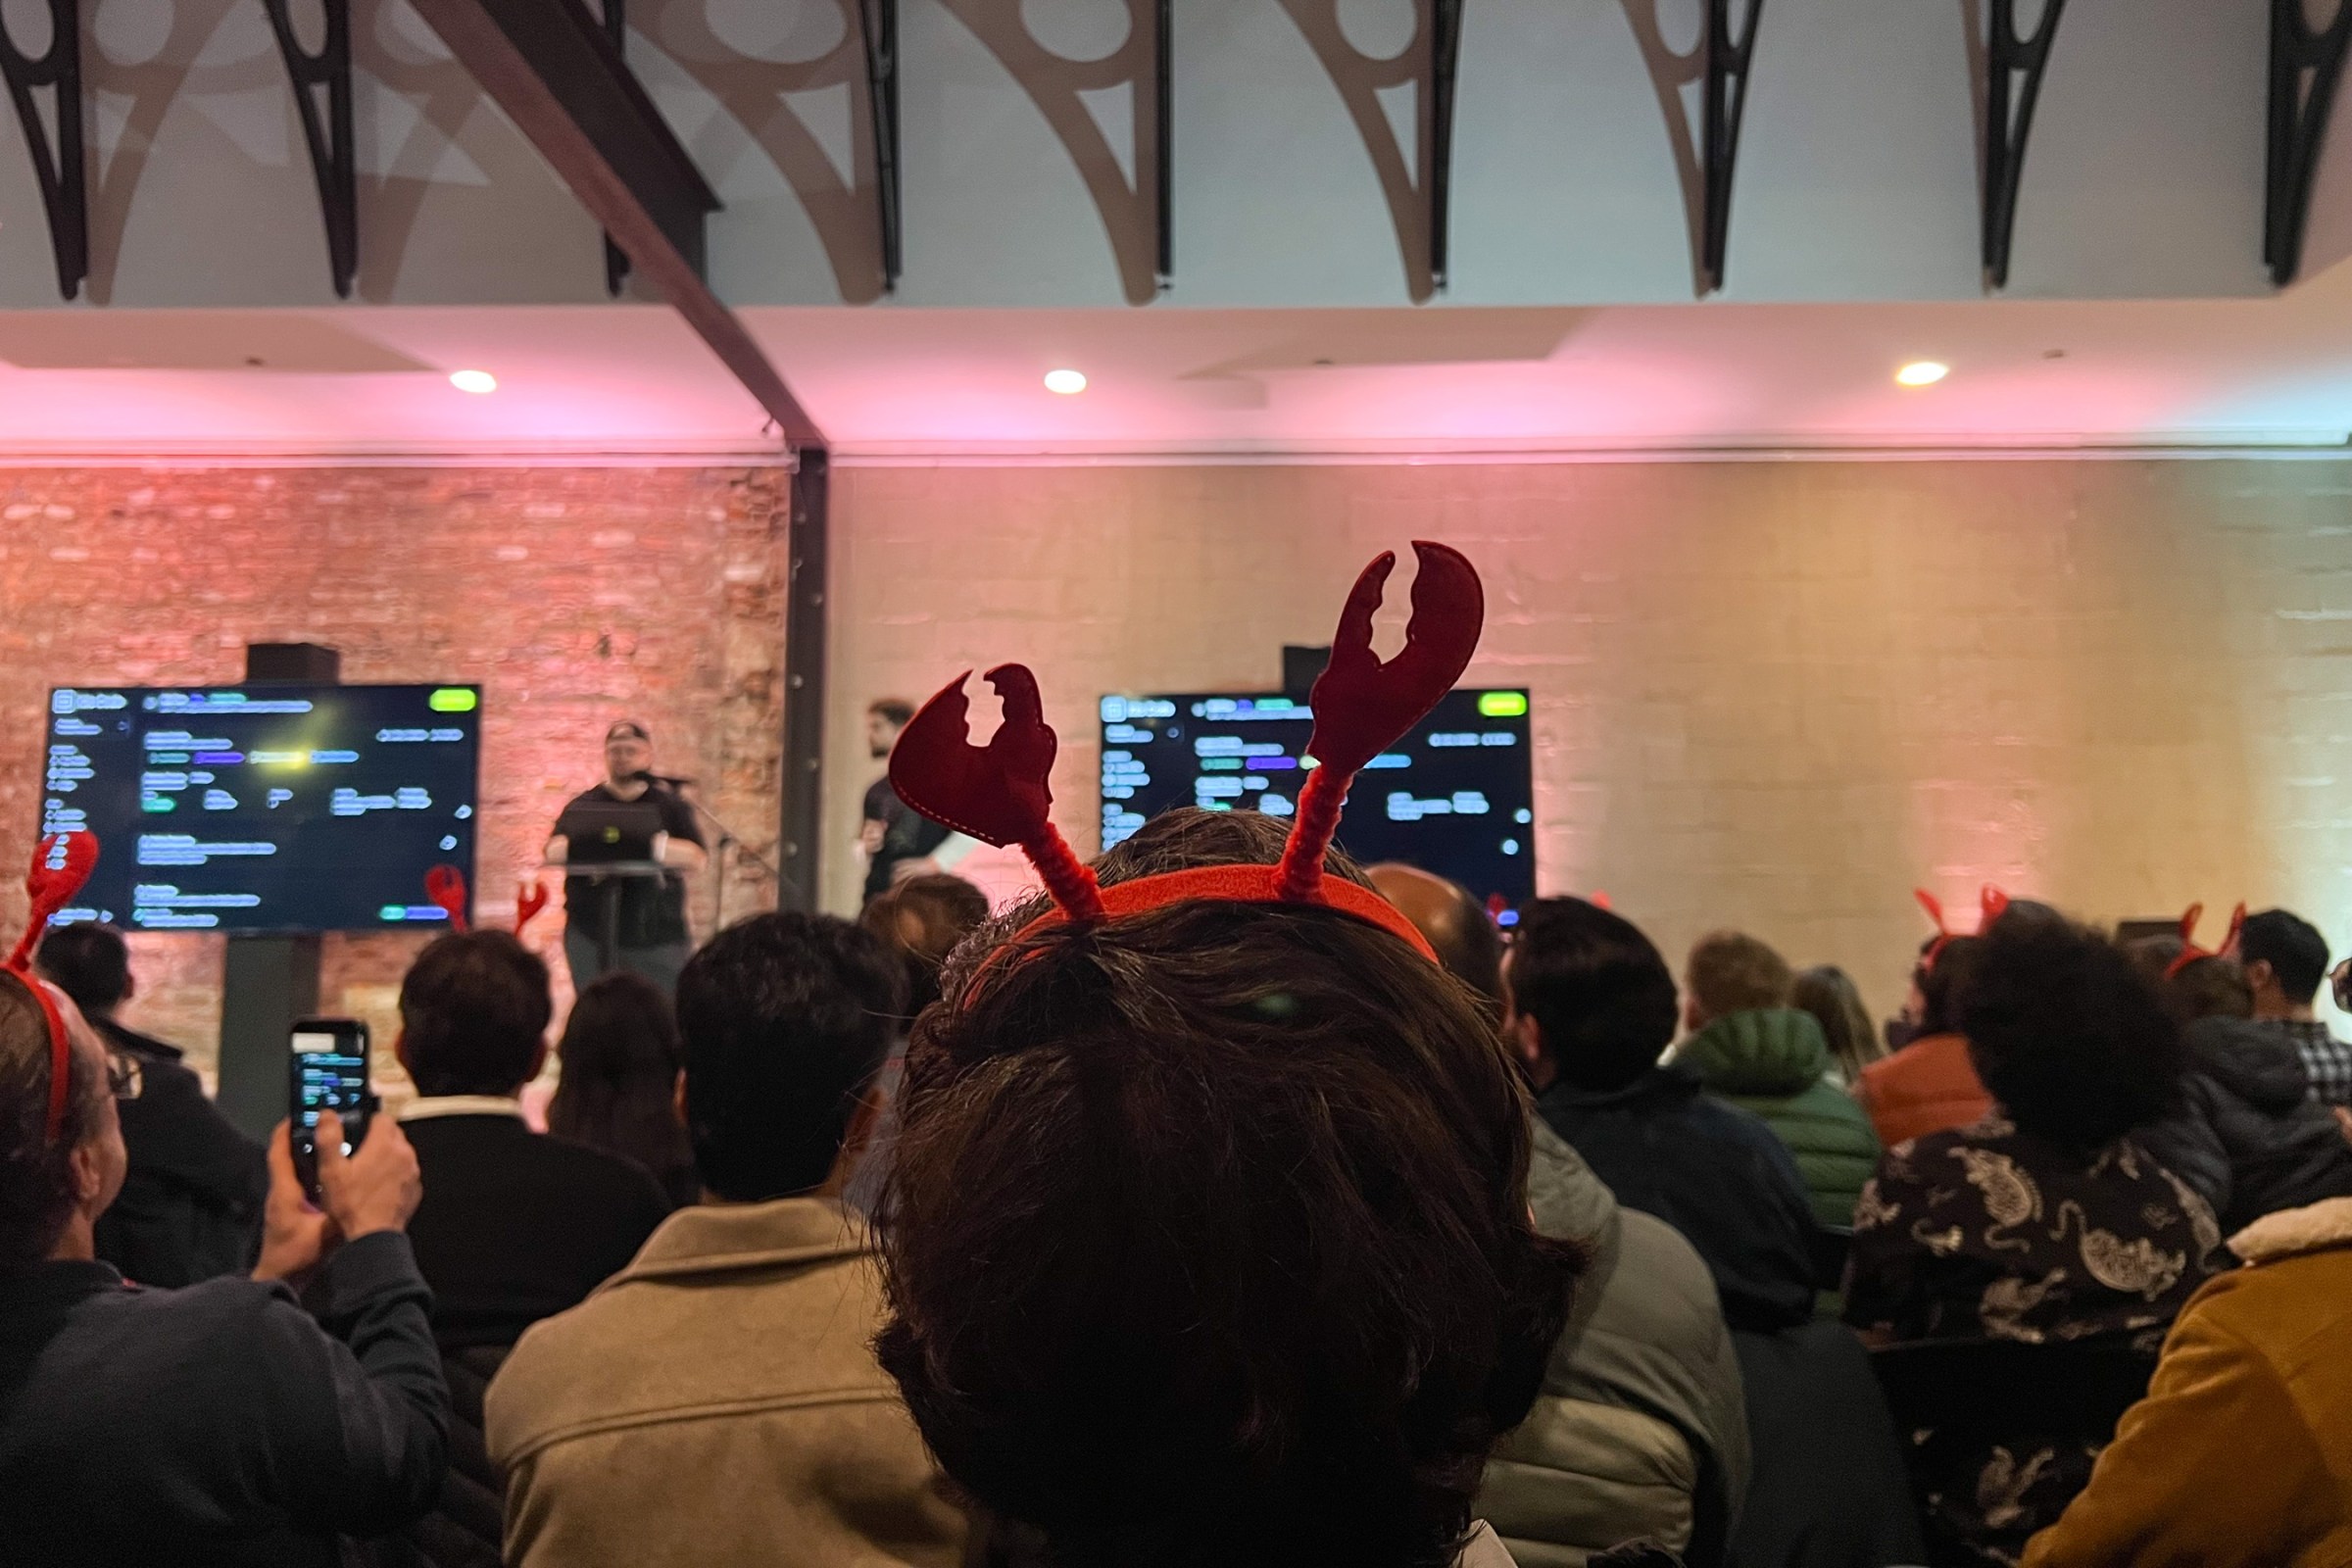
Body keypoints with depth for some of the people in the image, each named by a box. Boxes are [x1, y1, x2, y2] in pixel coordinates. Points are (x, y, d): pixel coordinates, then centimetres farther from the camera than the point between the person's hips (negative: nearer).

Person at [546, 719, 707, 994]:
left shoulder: (670, 805, 8)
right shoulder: (583, 805, 12)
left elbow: (697, 858, -5)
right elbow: (553, 852, -2)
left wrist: (648, 845, -17)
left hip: (658, 940, -1)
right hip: (591, 938, 1)